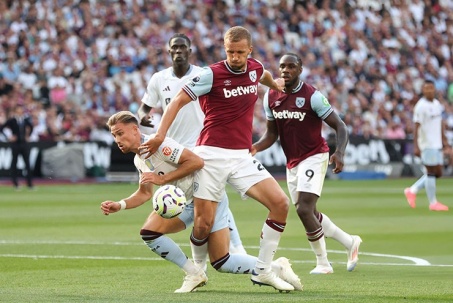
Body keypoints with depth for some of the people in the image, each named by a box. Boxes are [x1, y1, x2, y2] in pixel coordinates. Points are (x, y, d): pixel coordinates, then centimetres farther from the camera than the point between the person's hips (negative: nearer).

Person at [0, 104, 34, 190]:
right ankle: (15, 183, 14)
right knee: (14, 163, 5)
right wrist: (9, 137, -10)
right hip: (15, 143, -3)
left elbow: (31, 127, 21)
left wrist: (28, 136, 12)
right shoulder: (11, 120, -9)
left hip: (24, 143, 3)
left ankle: (30, 183, 5)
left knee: (27, 163, 1)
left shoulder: (26, 119, 3)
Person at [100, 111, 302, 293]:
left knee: (221, 263, -10)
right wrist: (119, 206, 1)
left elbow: (196, 161, -27)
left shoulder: (157, 143, -21)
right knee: (148, 233, -12)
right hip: (183, 202, 9)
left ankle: (277, 267, 11)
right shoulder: (138, 160, 8)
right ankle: (194, 274, 1)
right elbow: (145, 193, 17)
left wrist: (162, 179, -25)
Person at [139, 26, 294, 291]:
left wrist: (275, 84, 55)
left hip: (242, 156, 5)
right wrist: (160, 135, -18)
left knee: (280, 203, -11)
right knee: (204, 224, -8)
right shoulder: (212, 74, -9)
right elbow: (178, 100, -7)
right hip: (212, 155, -5)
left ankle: (263, 271, 0)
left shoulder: (255, 68, 8)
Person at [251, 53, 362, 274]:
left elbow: (340, 127, -12)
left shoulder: (312, 96, -14)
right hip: (292, 162, 7)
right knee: (309, 214, 10)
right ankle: (350, 242, 28)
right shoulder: (271, 97, 3)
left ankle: (322, 262, 0)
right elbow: (272, 134, 11)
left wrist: (339, 153, -30)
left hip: (314, 158, -7)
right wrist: (255, 148, -9)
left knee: (304, 209, -17)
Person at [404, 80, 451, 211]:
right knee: (431, 172, -4)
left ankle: (412, 191, 19)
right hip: (427, 145, -8)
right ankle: (433, 203, 3)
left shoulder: (437, 104, 12)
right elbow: (416, 127, -14)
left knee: (437, 173, 9)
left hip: (437, 144, 8)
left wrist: (444, 141, 18)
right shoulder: (421, 106, -11)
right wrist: (416, 147, -19)